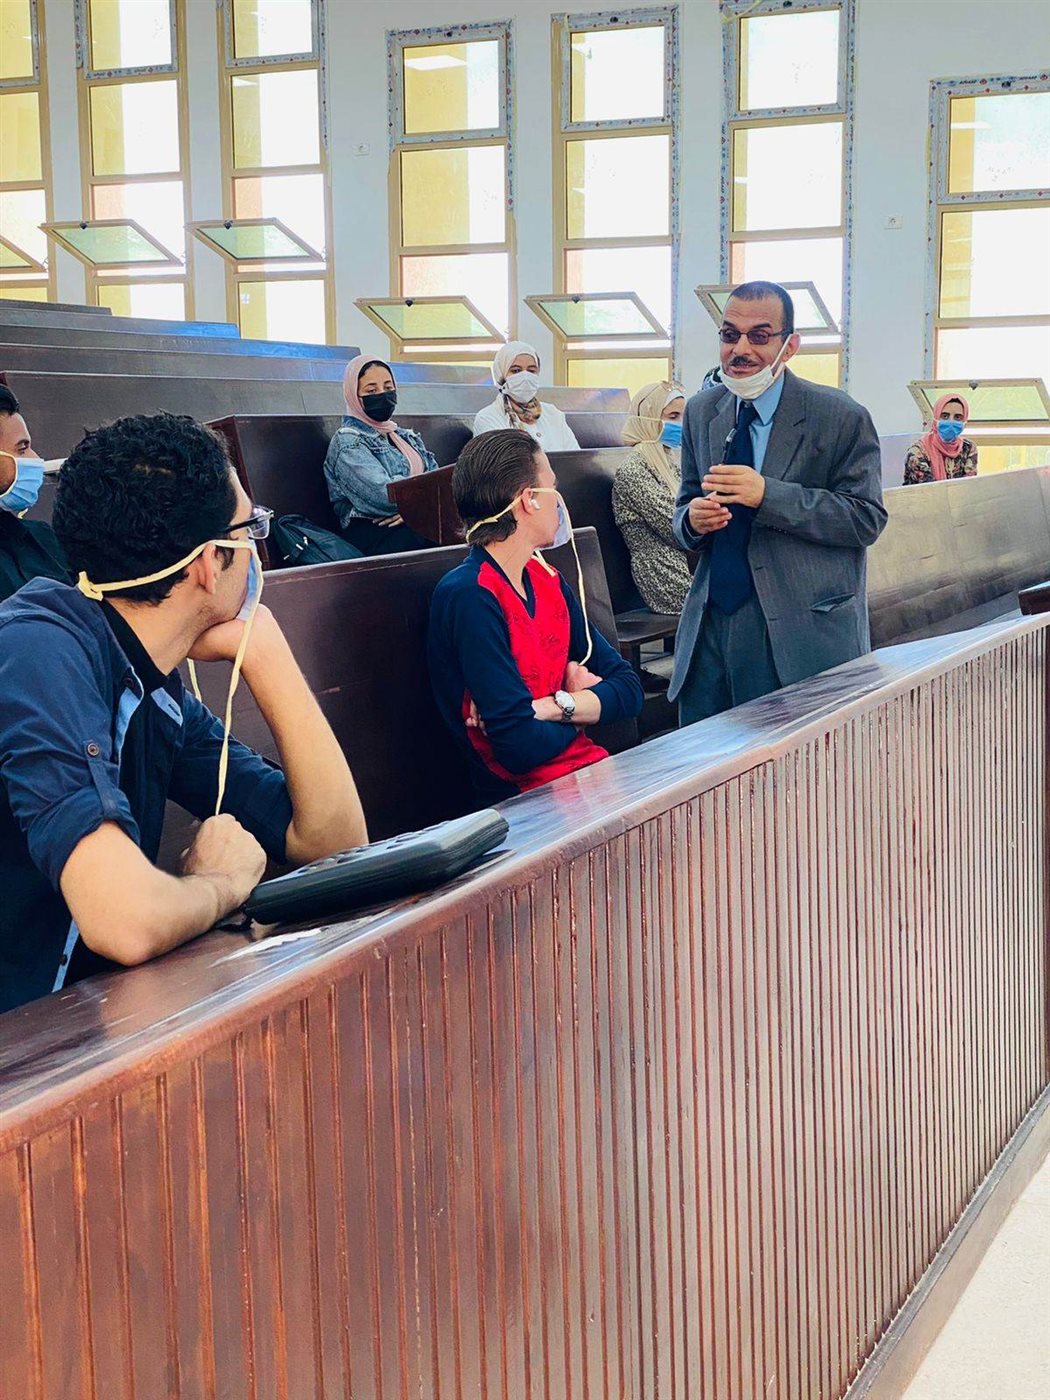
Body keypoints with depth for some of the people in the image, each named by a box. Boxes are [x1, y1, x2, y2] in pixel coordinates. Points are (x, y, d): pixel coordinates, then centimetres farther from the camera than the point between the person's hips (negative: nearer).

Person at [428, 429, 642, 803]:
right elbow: (522, 747, -20)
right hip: (528, 797, -8)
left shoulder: (547, 581, 12)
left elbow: (628, 689, 8)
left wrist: (551, 706, -10)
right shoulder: (470, 597, -15)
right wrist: (577, 706, 0)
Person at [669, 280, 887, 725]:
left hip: (803, 634, -4)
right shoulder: (700, 411, 12)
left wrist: (768, 495, -20)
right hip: (710, 624, 5)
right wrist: (693, 520, -8)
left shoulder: (841, 417, -5)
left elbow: (868, 519, -10)